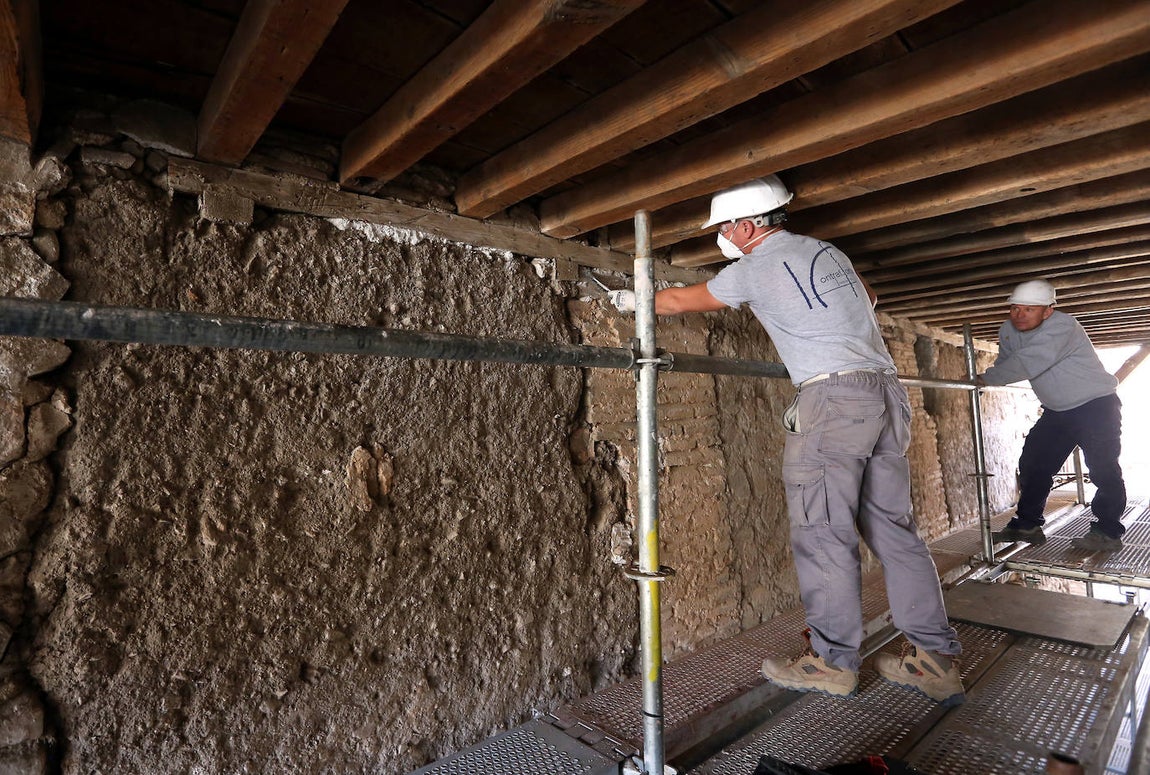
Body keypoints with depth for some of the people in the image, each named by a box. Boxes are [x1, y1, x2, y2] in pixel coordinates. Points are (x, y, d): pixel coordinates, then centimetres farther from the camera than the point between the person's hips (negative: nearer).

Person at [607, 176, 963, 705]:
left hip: (833, 396, -8)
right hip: (886, 391, 9)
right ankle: (935, 660, 17)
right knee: (893, 526, 11)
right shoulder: (827, 251, 20)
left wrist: (634, 302, 27)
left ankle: (832, 661, 7)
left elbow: (682, 300, 11)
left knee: (823, 531, -2)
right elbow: (867, 298, 37)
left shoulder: (753, 269, -1)